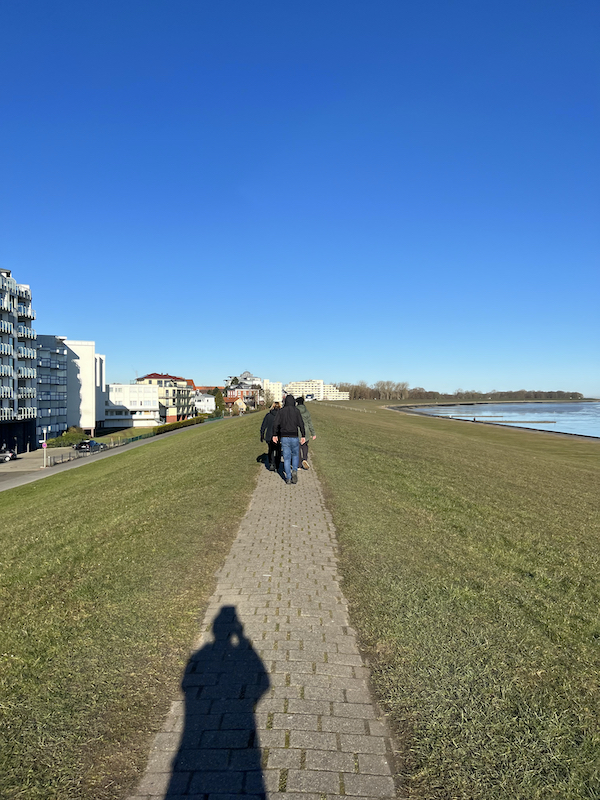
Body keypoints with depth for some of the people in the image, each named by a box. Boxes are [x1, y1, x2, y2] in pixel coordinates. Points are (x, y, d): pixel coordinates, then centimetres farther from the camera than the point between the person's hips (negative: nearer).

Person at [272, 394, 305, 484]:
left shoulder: (282, 411, 1)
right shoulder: (296, 411, -3)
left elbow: (276, 424, -5)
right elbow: (301, 424, -9)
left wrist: (275, 435, 5)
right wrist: (303, 436, -4)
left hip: (284, 437, 1)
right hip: (294, 437, -1)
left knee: (286, 458, 7)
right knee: (295, 455, 18)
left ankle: (288, 478, 4)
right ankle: (294, 471, -4)